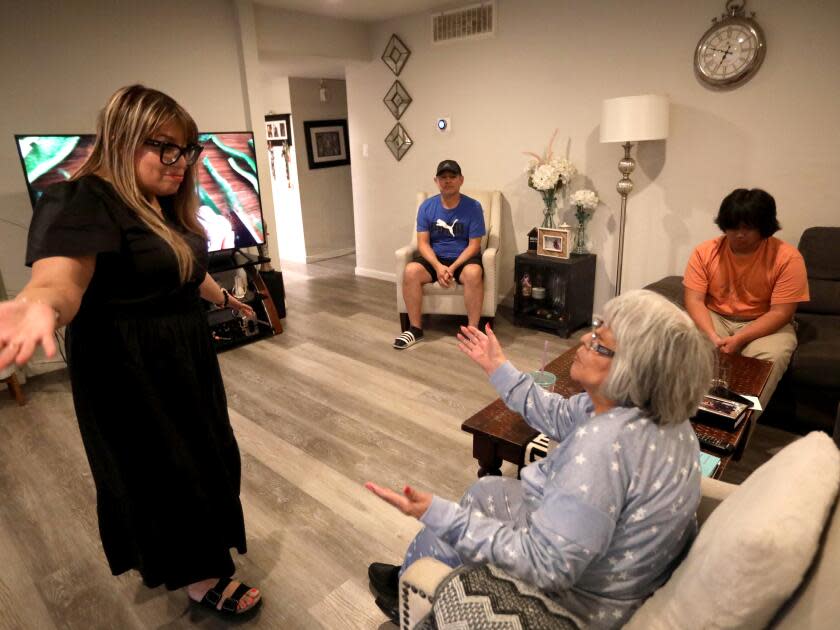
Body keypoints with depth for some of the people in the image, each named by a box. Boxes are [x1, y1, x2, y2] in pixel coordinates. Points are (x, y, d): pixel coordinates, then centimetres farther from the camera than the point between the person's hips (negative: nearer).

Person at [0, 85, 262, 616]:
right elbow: (59, 279, -38)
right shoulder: (83, 202, -22)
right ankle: (197, 575, 29)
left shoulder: (167, 205, 7)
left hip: (185, 355, 10)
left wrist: (224, 298, 36)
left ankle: (175, 556, 49)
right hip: (131, 372, -9)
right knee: (161, 467, 7)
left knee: (198, 455, 23)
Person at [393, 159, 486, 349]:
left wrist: (453, 267, -22)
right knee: (410, 271, -27)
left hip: (463, 258, -2)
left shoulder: (473, 207, -7)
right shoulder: (426, 207, -1)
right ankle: (416, 329, -14)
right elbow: (423, 243, -4)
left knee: (473, 273, -36)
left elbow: (474, 245, -9)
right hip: (434, 258, 2)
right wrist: (438, 266, -22)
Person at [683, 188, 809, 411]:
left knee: (771, 358, -31)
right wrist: (712, 335, -29)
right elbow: (694, 300, -12)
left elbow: (780, 312, -17)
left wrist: (738, 339, -29)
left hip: (765, 325, -1)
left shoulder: (787, 257, -15)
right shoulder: (704, 251, -9)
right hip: (715, 318, 2)